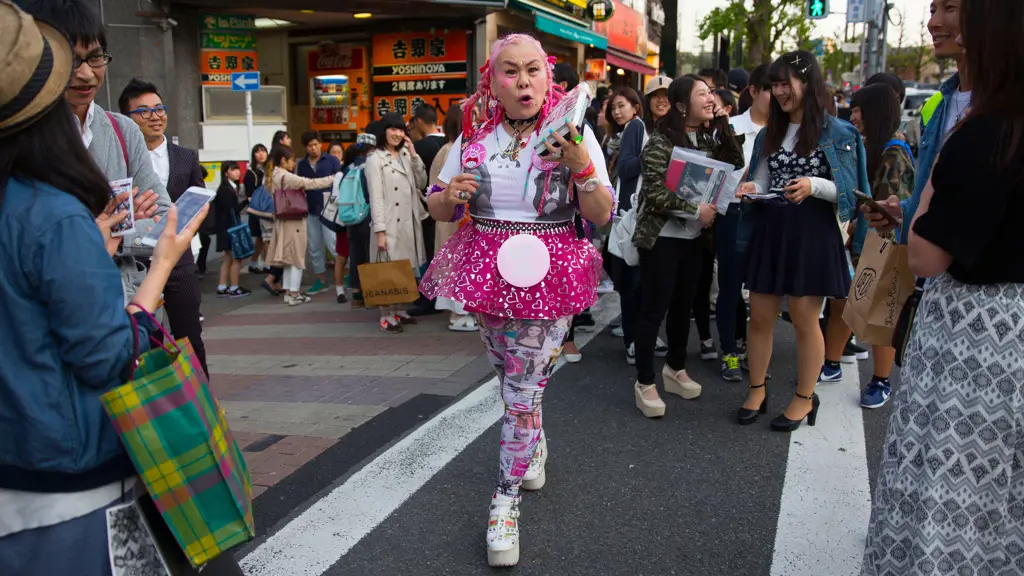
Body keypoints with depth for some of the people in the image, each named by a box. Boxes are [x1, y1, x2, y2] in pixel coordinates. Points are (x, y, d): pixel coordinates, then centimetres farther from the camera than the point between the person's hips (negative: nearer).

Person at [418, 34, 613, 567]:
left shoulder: (574, 133, -5)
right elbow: (438, 211, 8)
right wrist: (450, 196, -15)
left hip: (547, 276, -3)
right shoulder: (474, 135, 2)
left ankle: (506, 502, 10)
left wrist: (582, 166, -26)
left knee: (524, 389, -4)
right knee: (510, 375, 19)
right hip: (488, 271, 4)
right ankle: (534, 447, 47)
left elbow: (601, 217, -9)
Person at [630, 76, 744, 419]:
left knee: (683, 306, 16)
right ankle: (645, 383, 8)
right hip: (661, 237, -7)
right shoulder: (661, 142, -14)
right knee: (654, 309, -2)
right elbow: (654, 193, -20)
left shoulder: (709, 139, 9)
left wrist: (723, 124, -2)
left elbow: (736, 165, 3)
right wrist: (695, 210, -19)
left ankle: (676, 368, 33)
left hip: (693, 237, 7)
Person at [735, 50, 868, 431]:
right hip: (770, 232, 5)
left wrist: (814, 185, -24)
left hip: (812, 234, -5)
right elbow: (762, 182, 12)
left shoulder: (836, 132, -4)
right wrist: (750, 188, -10)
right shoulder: (771, 133, 13)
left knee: (805, 320, 3)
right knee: (760, 317, 7)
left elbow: (847, 190, -7)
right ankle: (756, 392, 22)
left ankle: (804, 399, 19)